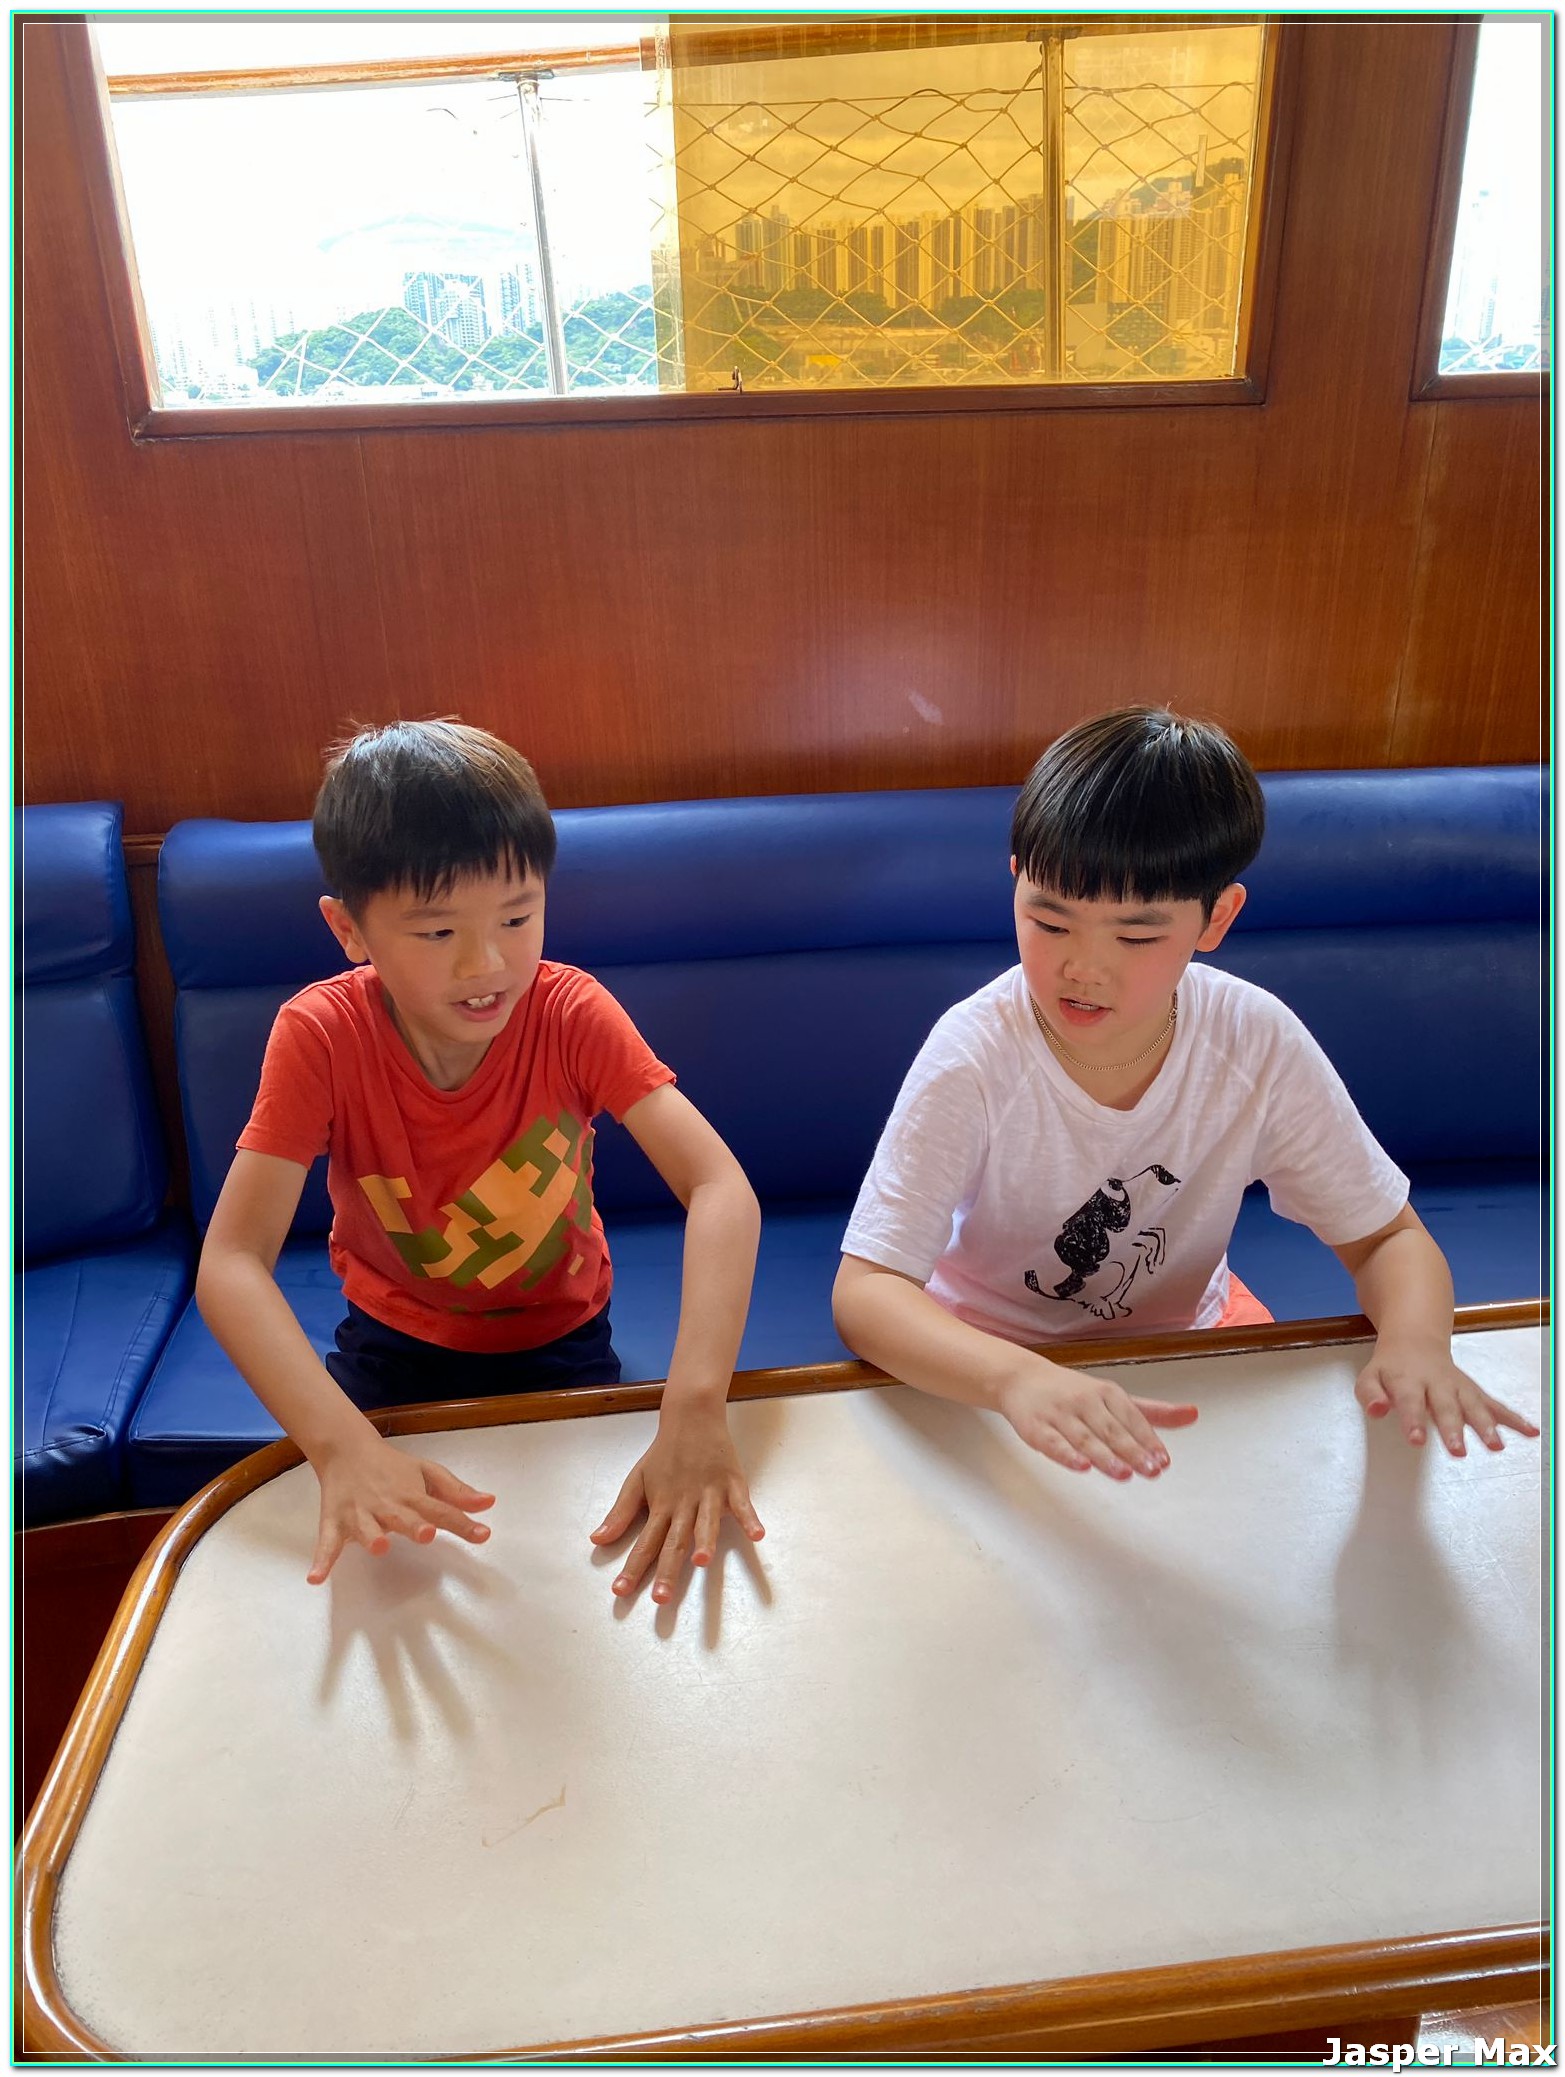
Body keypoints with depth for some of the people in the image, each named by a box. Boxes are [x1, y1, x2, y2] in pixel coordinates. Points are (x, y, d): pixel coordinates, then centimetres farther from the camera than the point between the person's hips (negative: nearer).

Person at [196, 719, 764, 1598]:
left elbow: (721, 1188, -34)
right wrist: (343, 1442, -46)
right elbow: (232, 1262, -29)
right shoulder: (321, 1034, -23)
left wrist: (695, 1405, -50)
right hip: (396, 1340, 0)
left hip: (558, 1336, 0)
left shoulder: (570, 1012, -23)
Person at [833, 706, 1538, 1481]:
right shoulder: (975, 1058, -28)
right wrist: (1017, 1379, -51)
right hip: (992, 1358, -4)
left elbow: (1388, 1237, -8)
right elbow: (862, 1290, -32)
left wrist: (1413, 1342, -31)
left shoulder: (1260, 1045, -19)